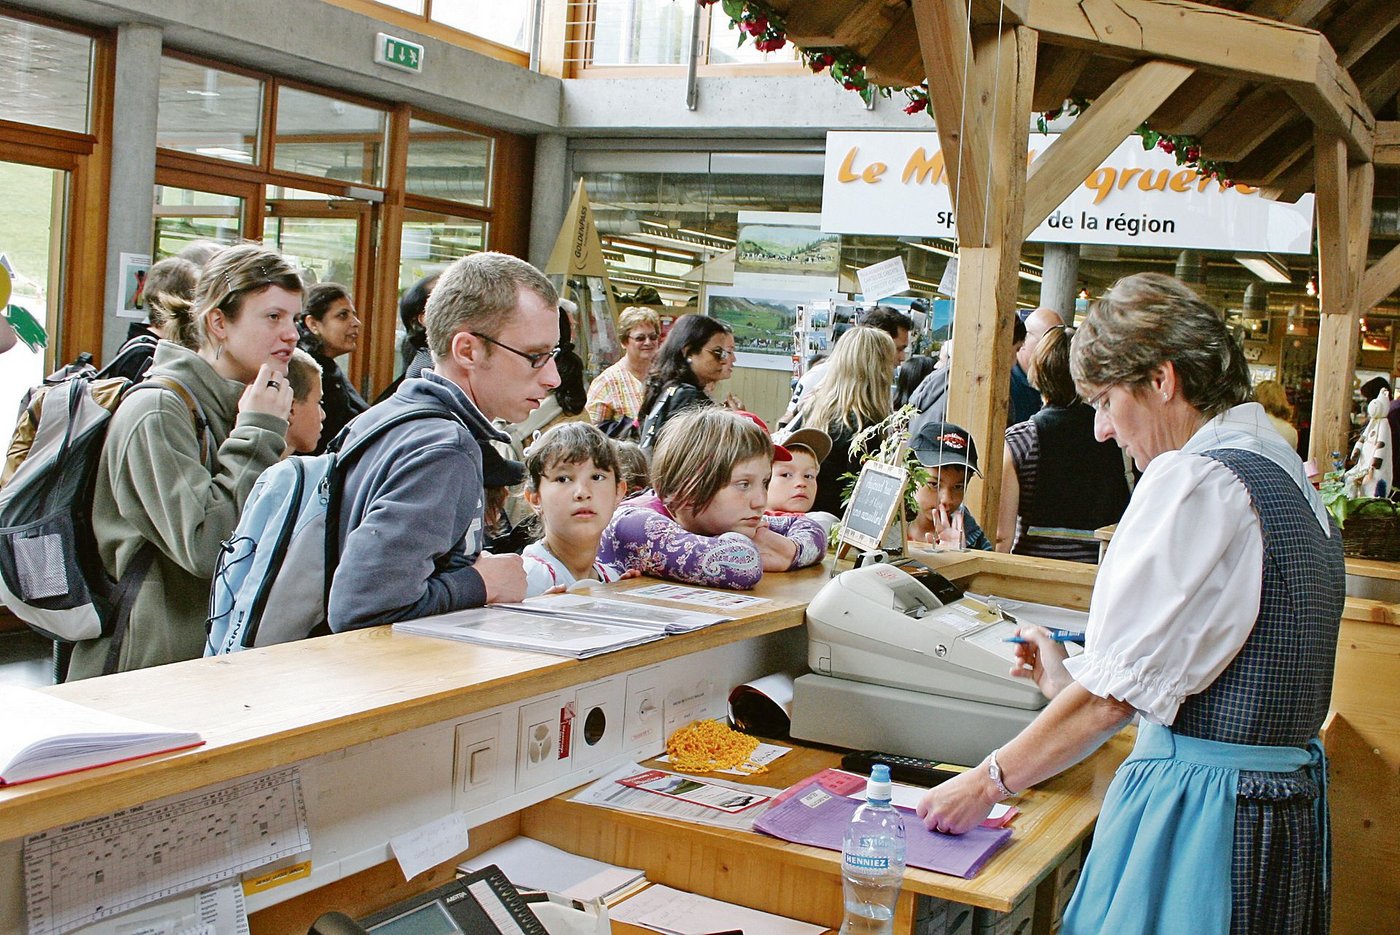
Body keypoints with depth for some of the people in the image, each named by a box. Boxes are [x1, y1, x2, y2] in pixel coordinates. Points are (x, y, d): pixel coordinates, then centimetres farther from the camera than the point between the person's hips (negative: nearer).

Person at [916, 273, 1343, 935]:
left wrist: (986, 782, -9)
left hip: (1196, 807, -9)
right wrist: (1071, 680, 18)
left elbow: (1117, 693, -19)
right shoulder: (1285, 471, 11)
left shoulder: (1195, 482, -18)